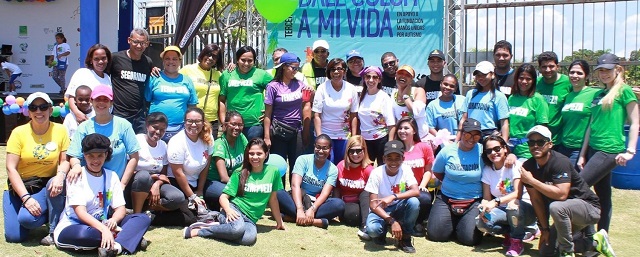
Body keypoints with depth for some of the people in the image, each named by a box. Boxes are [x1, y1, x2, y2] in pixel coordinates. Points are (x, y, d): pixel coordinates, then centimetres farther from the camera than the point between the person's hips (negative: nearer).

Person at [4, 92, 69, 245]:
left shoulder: (60, 130, -5)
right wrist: (26, 198, -22)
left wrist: (60, 175, -29)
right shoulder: (19, 133, -8)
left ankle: (55, 231, -9)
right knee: (14, 236, -12)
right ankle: (46, 214, 13)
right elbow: (11, 169, -12)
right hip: (20, 187, 1)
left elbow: (65, 160, -3)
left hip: (46, 186, -1)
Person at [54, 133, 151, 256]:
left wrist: (113, 220, -25)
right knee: (83, 233, -43)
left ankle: (117, 245, -36)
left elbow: (121, 208, 1)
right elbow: (80, 212, -19)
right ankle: (128, 238, -24)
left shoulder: (112, 176, 6)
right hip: (72, 227, -5)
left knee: (143, 218, -12)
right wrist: (104, 229, -35)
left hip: (101, 226, 6)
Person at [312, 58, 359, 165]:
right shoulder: (322, 88, -8)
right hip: (325, 134, -2)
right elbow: (317, 115, -7)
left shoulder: (352, 89, -1)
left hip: (344, 135, 2)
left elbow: (353, 115, 2)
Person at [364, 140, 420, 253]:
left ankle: (405, 238, -9)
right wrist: (392, 221, -30)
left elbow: (416, 192, -26)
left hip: (399, 209, 2)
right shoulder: (377, 173, -18)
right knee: (372, 228, -35)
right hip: (381, 210, -2)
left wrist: (393, 197, -40)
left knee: (414, 202, -31)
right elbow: (373, 204, -20)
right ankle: (381, 233, 5)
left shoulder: (406, 170, -12)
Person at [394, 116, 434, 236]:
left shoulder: (425, 147, 3)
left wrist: (422, 186, -8)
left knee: (425, 199, -34)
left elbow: (428, 170, 7)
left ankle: (418, 223, -2)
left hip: (418, 189, 1)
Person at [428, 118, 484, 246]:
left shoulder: (483, 151, -8)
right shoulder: (447, 150, 0)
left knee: (470, 238, -19)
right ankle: (452, 222, 23)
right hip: (446, 199, 2)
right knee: (435, 234, -11)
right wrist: (451, 183, 7)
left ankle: (461, 224, 18)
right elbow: (437, 172, 13)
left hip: (474, 201, -2)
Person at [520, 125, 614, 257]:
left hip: (589, 208, -8)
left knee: (556, 207, -38)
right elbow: (536, 199, -5)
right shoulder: (528, 167, -7)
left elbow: (561, 194, -38)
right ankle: (594, 242, 19)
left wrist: (531, 181, -33)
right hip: (566, 212, 8)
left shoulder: (560, 162, -26)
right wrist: (545, 229, -6)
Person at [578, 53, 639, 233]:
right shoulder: (599, 95, 18)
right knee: (603, 196, 11)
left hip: (610, 151, -7)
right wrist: (582, 155, 15)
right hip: (594, 150, 7)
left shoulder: (624, 91, -3)